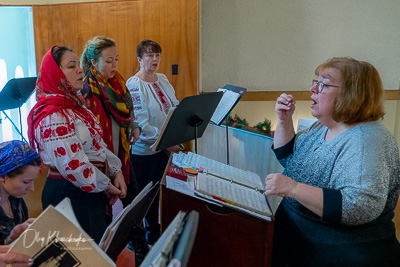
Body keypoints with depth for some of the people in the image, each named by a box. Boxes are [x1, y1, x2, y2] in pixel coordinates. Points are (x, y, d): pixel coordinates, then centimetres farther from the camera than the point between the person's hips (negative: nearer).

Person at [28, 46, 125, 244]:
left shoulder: (76, 105, 10)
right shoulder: (53, 116, -22)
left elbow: (96, 144, 13)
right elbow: (73, 165, -27)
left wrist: (116, 171, 1)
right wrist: (106, 185, -14)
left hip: (91, 191, 9)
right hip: (69, 194, -9)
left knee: (99, 249, 21)